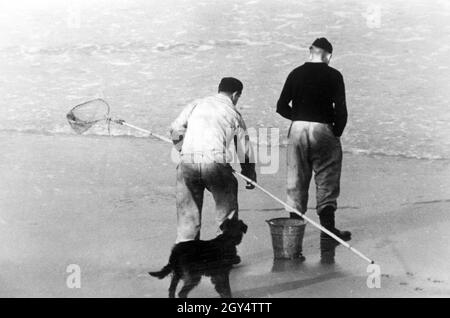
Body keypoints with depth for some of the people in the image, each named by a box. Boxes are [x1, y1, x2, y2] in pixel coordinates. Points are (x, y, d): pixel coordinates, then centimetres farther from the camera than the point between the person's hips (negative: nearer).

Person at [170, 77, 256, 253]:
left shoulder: (195, 105, 17)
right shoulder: (234, 114, 13)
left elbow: (176, 128, 10)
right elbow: (244, 148, 16)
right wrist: (250, 176, 26)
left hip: (187, 161, 2)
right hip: (216, 162, -2)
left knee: (188, 212, 12)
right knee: (227, 210, 14)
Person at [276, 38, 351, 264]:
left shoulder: (296, 74, 5)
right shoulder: (333, 76, -2)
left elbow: (281, 107, 4)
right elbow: (341, 110, -7)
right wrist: (336, 132, 6)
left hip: (298, 129, 3)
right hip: (323, 131, -2)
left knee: (296, 184, 10)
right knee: (326, 185, 3)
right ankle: (328, 232, 0)